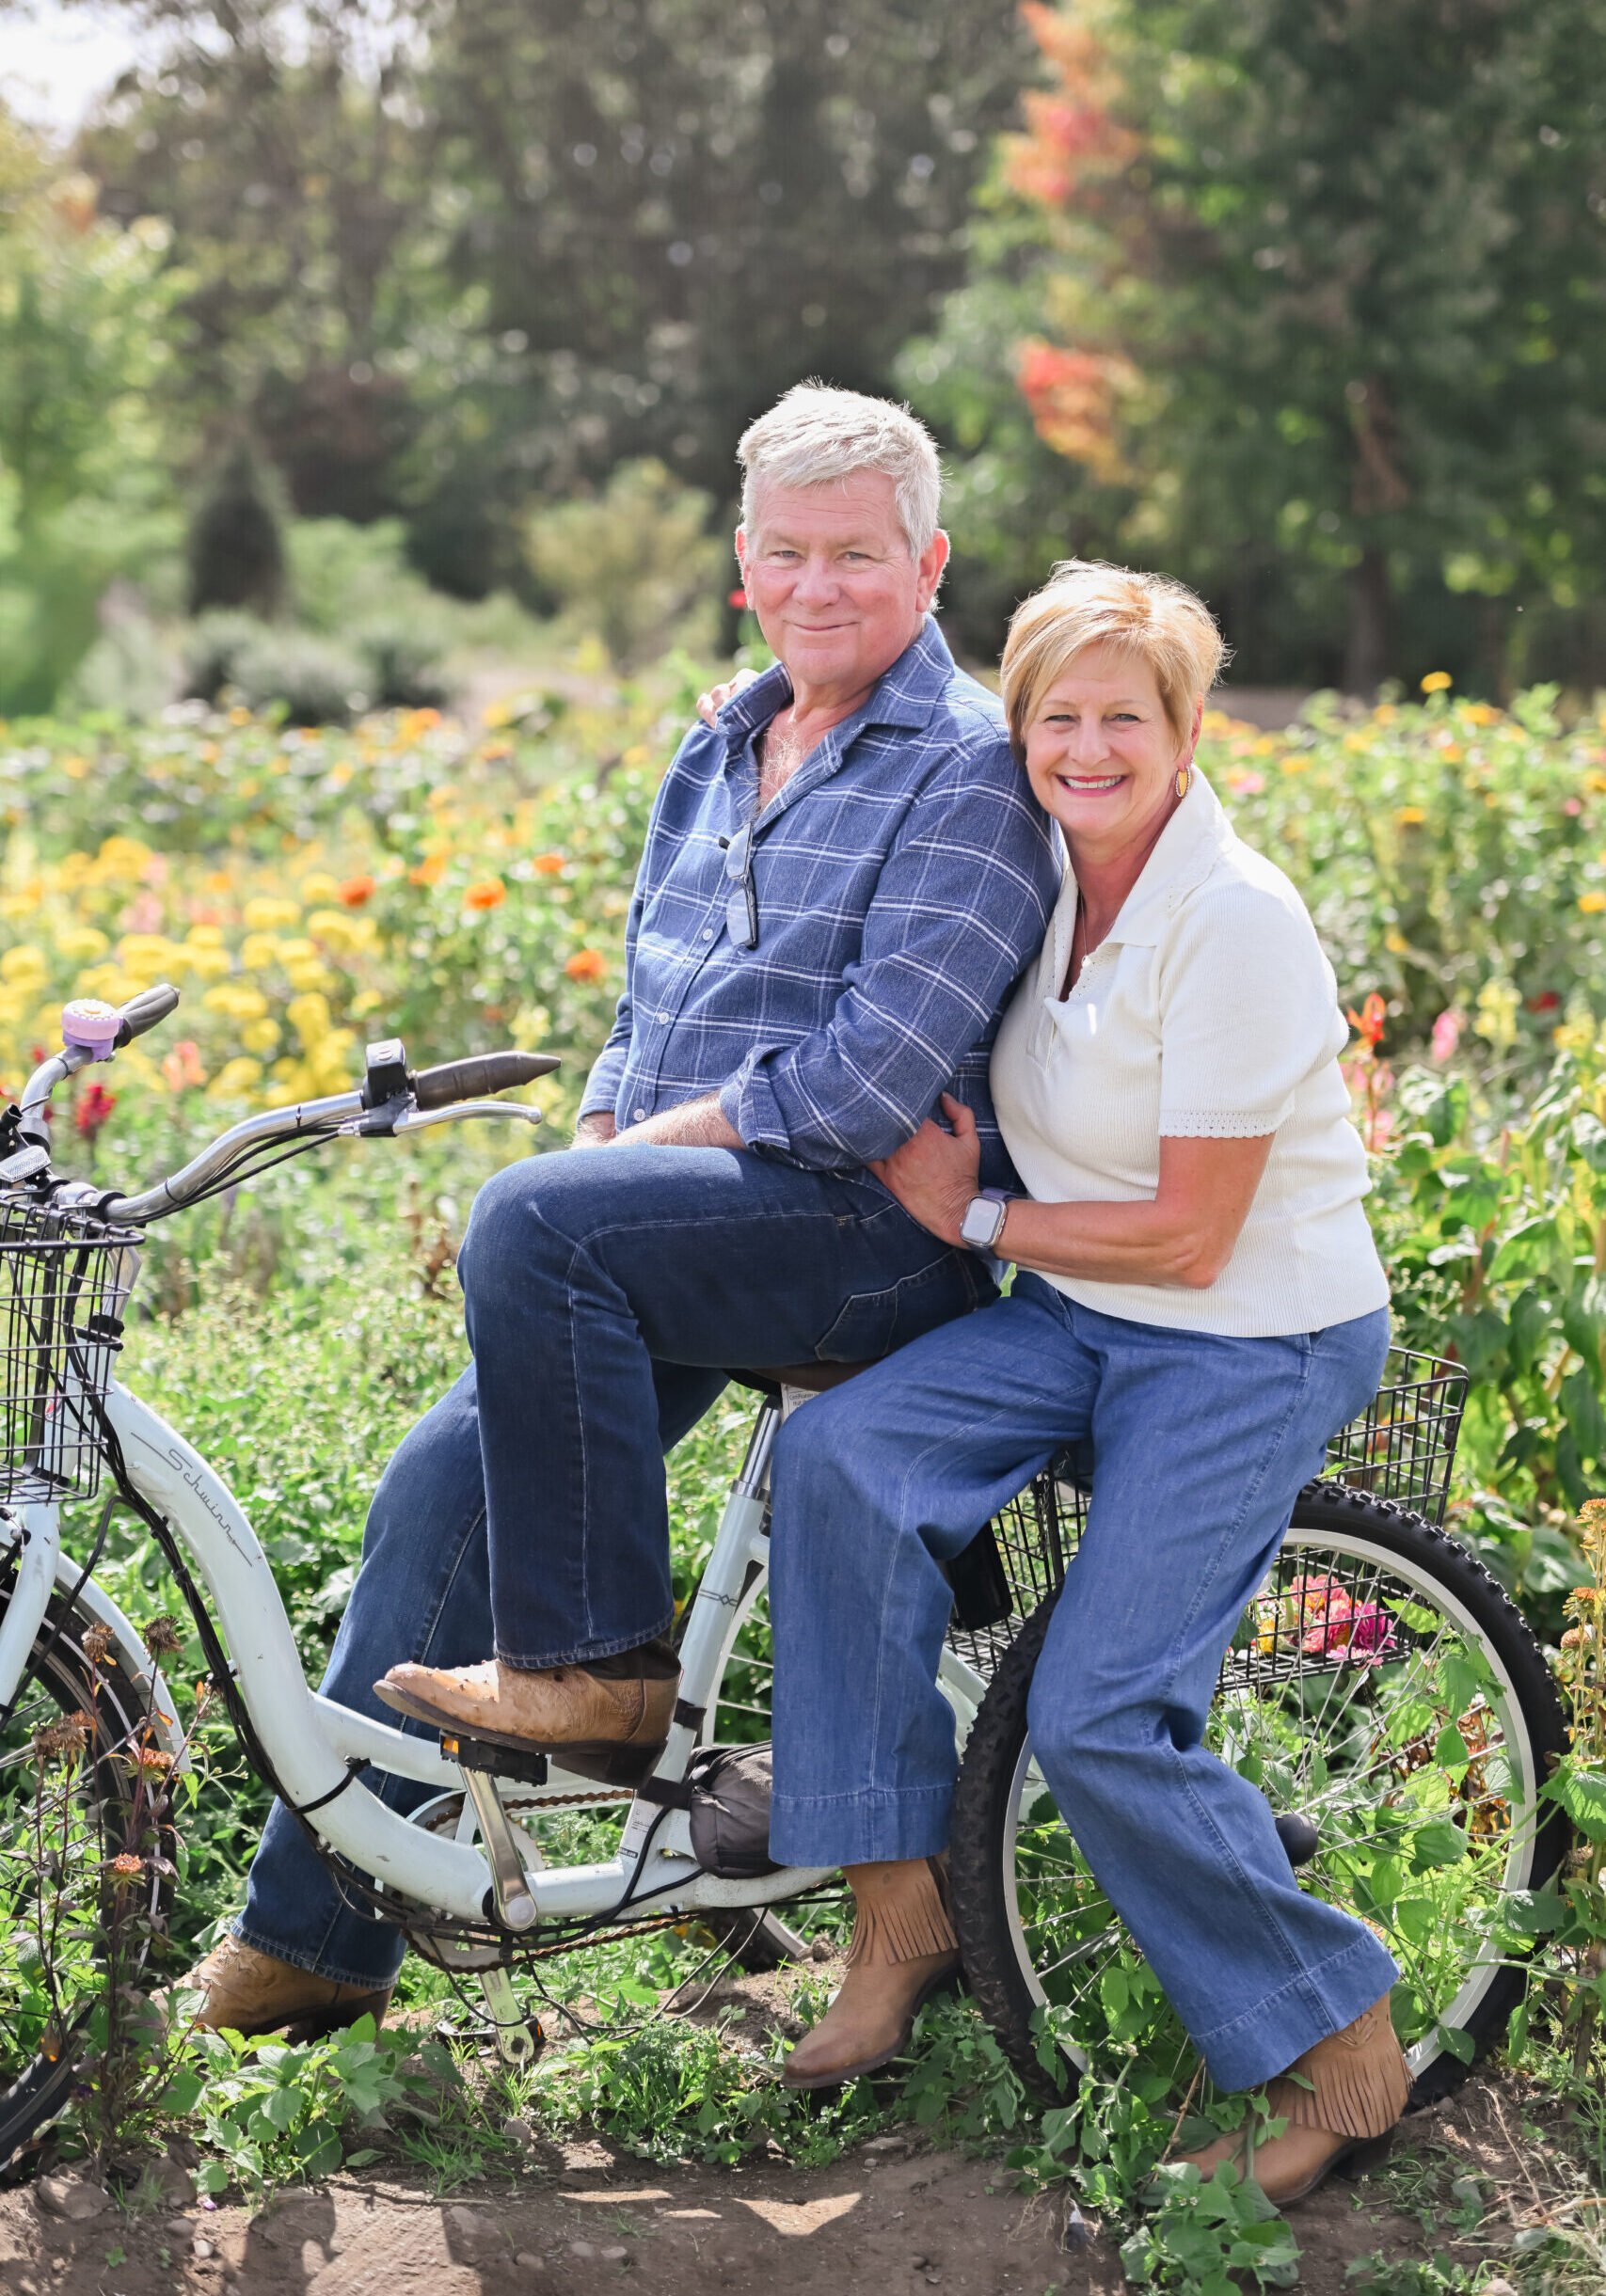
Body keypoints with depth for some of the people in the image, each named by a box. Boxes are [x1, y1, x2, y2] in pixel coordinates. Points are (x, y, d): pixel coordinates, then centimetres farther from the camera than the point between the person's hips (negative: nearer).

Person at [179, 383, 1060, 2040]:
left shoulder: (970, 767, -9)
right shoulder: (716, 756, 17)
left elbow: (876, 1078, -19)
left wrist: (636, 1153, -12)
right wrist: (593, 1159, 6)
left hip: (877, 1231, -8)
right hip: (688, 1234, 8)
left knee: (529, 1223, -30)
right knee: (446, 1481, -4)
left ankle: (594, 1668, -17)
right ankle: (313, 1930, 5)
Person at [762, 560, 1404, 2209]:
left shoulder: (1236, 922, -21)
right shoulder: (1046, 881, 1)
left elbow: (1188, 1235, -20)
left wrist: (970, 1218, -11)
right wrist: (954, 1179, 3)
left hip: (1257, 1347, -7)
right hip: (1076, 1317, 7)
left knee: (1095, 1720, -16)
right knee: (833, 1455, -19)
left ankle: (1339, 2046, 5)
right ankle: (896, 1915, -10)